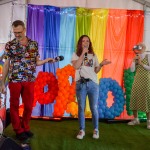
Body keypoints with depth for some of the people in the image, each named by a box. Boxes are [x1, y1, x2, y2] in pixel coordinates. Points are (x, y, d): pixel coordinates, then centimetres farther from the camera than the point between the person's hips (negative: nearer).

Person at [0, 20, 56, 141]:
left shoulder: (34, 44, 6)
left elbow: (36, 62, 11)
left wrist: (47, 60, -9)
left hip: (30, 80, 2)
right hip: (14, 80, -2)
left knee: (29, 106, 10)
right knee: (14, 106, 7)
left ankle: (25, 127, 30)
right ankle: (18, 130, 23)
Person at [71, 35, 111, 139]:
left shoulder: (93, 55, 12)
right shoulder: (76, 55, 5)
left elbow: (95, 71, 12)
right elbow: (76, 66, -13)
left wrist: (101, 65, -7)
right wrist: (83, 54, -13)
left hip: (93, 84, 1)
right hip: (80, 84, -1)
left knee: (94, 108, 3)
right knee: (81, 108, 4)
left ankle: (96, 129, 17)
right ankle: (82, 130, 15)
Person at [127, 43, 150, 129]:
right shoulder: (136, 58, 10)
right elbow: (132, 70, 4)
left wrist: (141, 63, -14)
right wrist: (134, 61, -6)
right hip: (137, 80, 5)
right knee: (134, 99, 4)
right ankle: (136, 119, 15)